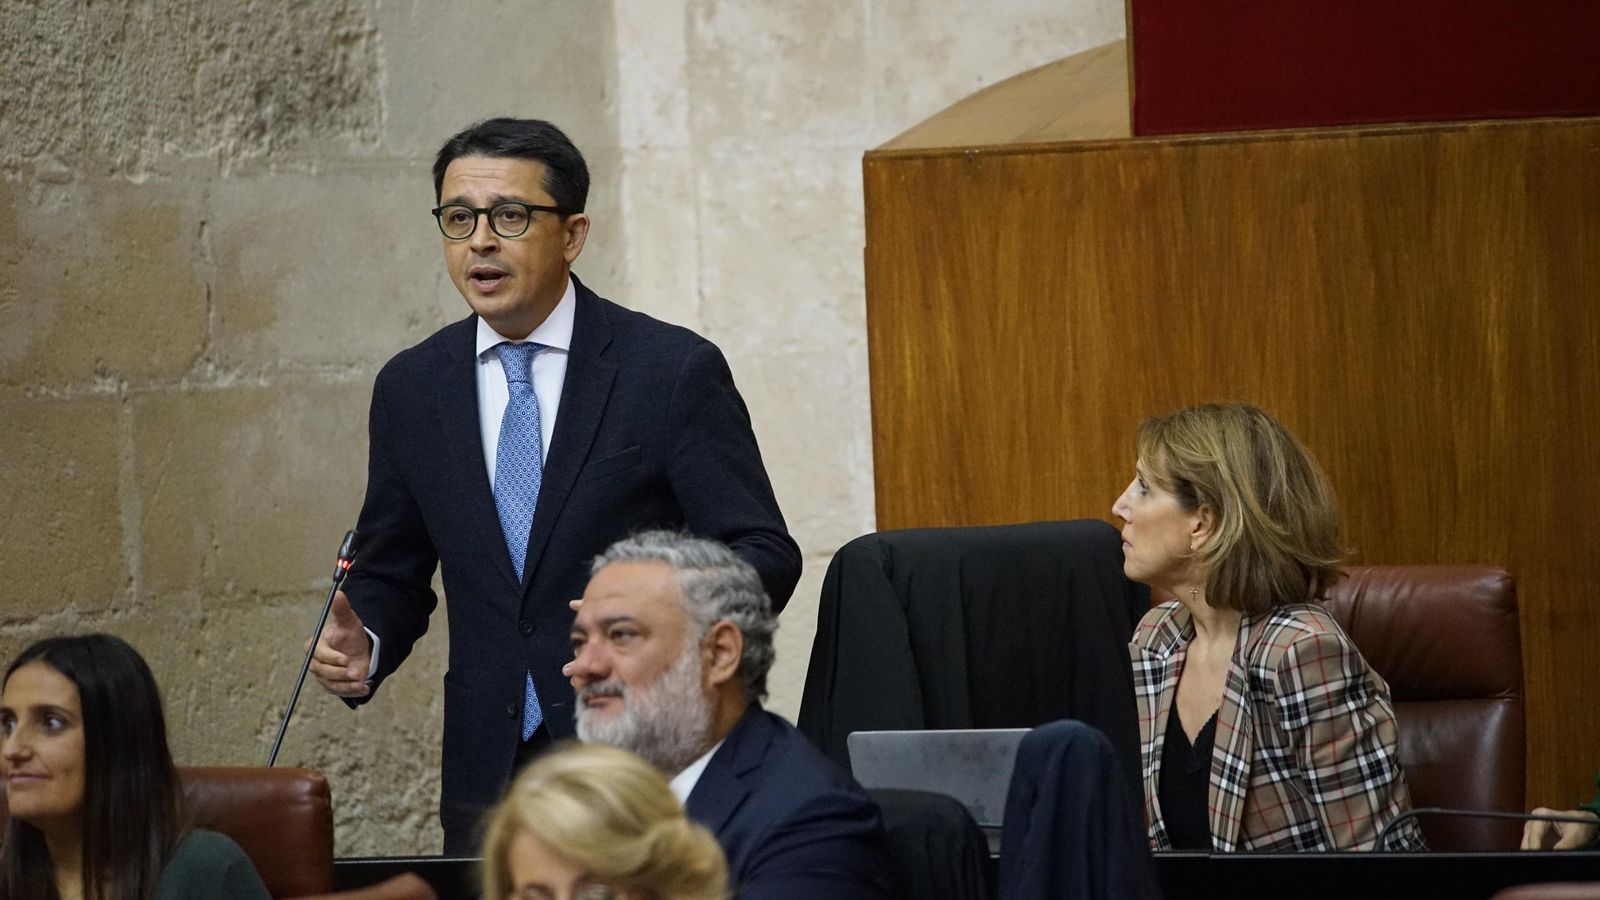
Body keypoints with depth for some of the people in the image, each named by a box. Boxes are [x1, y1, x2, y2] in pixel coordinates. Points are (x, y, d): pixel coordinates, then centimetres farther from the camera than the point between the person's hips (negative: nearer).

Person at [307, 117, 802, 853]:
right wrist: (365, 645, -6)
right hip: (489, 777, 3)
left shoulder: (674, 371, -5)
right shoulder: (411, 389, 8)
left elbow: (763, 552, -6)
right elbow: (392, 572, 16)